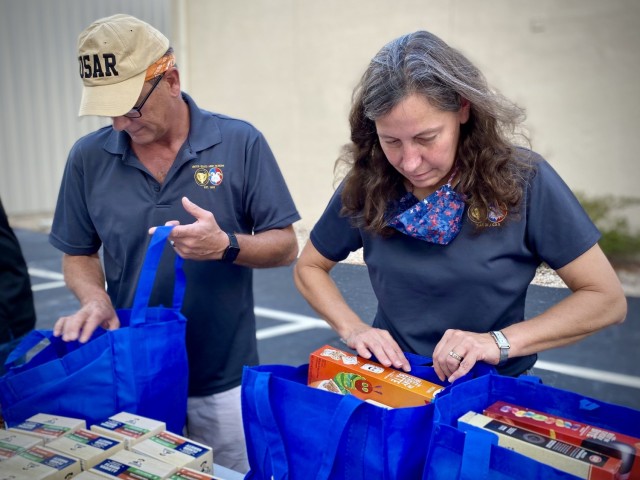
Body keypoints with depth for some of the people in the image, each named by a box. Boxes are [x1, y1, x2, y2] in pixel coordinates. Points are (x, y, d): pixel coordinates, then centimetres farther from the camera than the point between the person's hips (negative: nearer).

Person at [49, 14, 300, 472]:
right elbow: (78, 254, 8)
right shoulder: (88, 158, -2)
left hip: (223, 380, -1)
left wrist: (226, 246, -25)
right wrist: (95, 300, -13)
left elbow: (285, 246, -6)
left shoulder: (241, 143, -9)